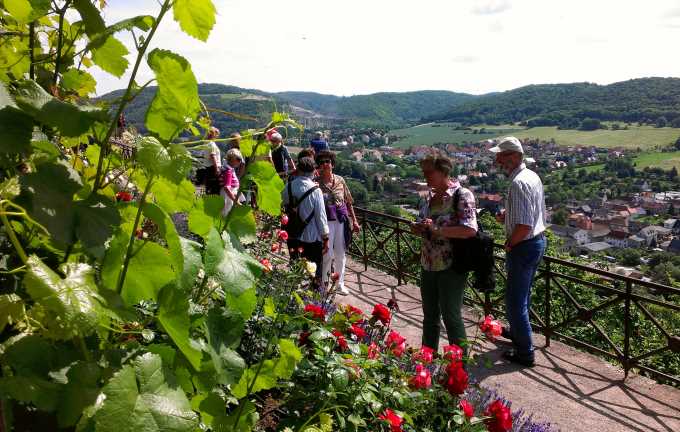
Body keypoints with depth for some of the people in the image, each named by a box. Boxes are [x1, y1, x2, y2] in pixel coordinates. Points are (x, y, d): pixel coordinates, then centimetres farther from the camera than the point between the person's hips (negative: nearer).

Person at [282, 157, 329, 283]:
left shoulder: (288, 186, -4)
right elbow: (321, 215, -13)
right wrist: (325, 237, -4)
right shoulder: (315, 190, -17)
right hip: (313, 238, -4)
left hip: (294, 236, 5)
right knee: (315, 273, 8)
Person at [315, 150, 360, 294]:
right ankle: (323, 283, 17)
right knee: (328, 255, -4)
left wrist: (354, 221, 11)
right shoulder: (316, 183, -5)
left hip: (341, 220, 3)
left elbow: (348, 202, 10)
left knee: (340, 254, 11)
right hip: (326, 221, -3)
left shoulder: (340, 180, 4)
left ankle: (340, 284, 26)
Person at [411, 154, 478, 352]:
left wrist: (437, 229, -25)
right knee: (429, 315, 18)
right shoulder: (431, 196, 9)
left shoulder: (462, 195, -14)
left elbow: (470, 229, -24)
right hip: (428, 266, 8)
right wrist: (418, 228, -3)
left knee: (451, 316, 2)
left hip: (451, 268, -7)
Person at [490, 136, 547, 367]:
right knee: (523, 293, 25)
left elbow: (524, 226, -29)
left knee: (515, 299, 2)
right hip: (538, 240, 10)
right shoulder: (533, 176, 7)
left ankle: (525, 352, 12)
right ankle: (517, 332, 44)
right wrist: (508, 216, 9)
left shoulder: (518, 183, -25)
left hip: (523, 247, -10)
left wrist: (509, 244, -14)